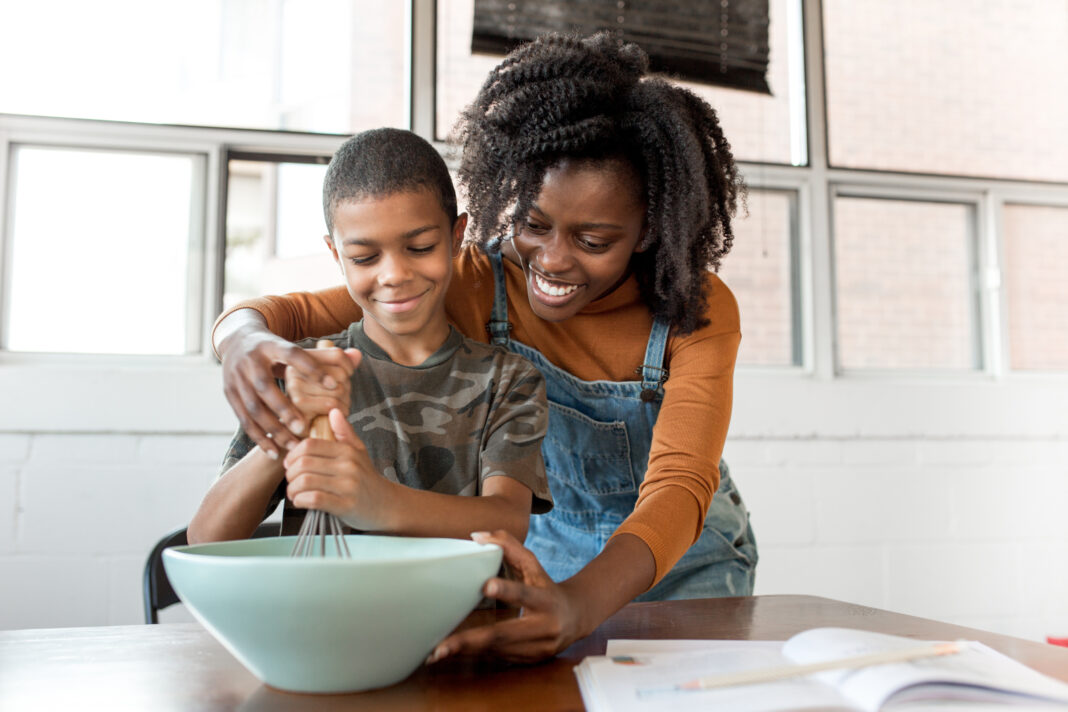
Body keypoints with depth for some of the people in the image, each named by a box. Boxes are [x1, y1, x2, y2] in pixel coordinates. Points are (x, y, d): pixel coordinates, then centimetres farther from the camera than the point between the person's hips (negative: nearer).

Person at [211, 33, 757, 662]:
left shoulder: (701, 312, -21)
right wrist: (249, 342, -43)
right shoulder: (481, 284, -19)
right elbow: (293, 311, -17)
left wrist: (577, 607, -54)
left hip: (682, 559, 0)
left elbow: (681, 486, -34)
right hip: (546, 556, 1)